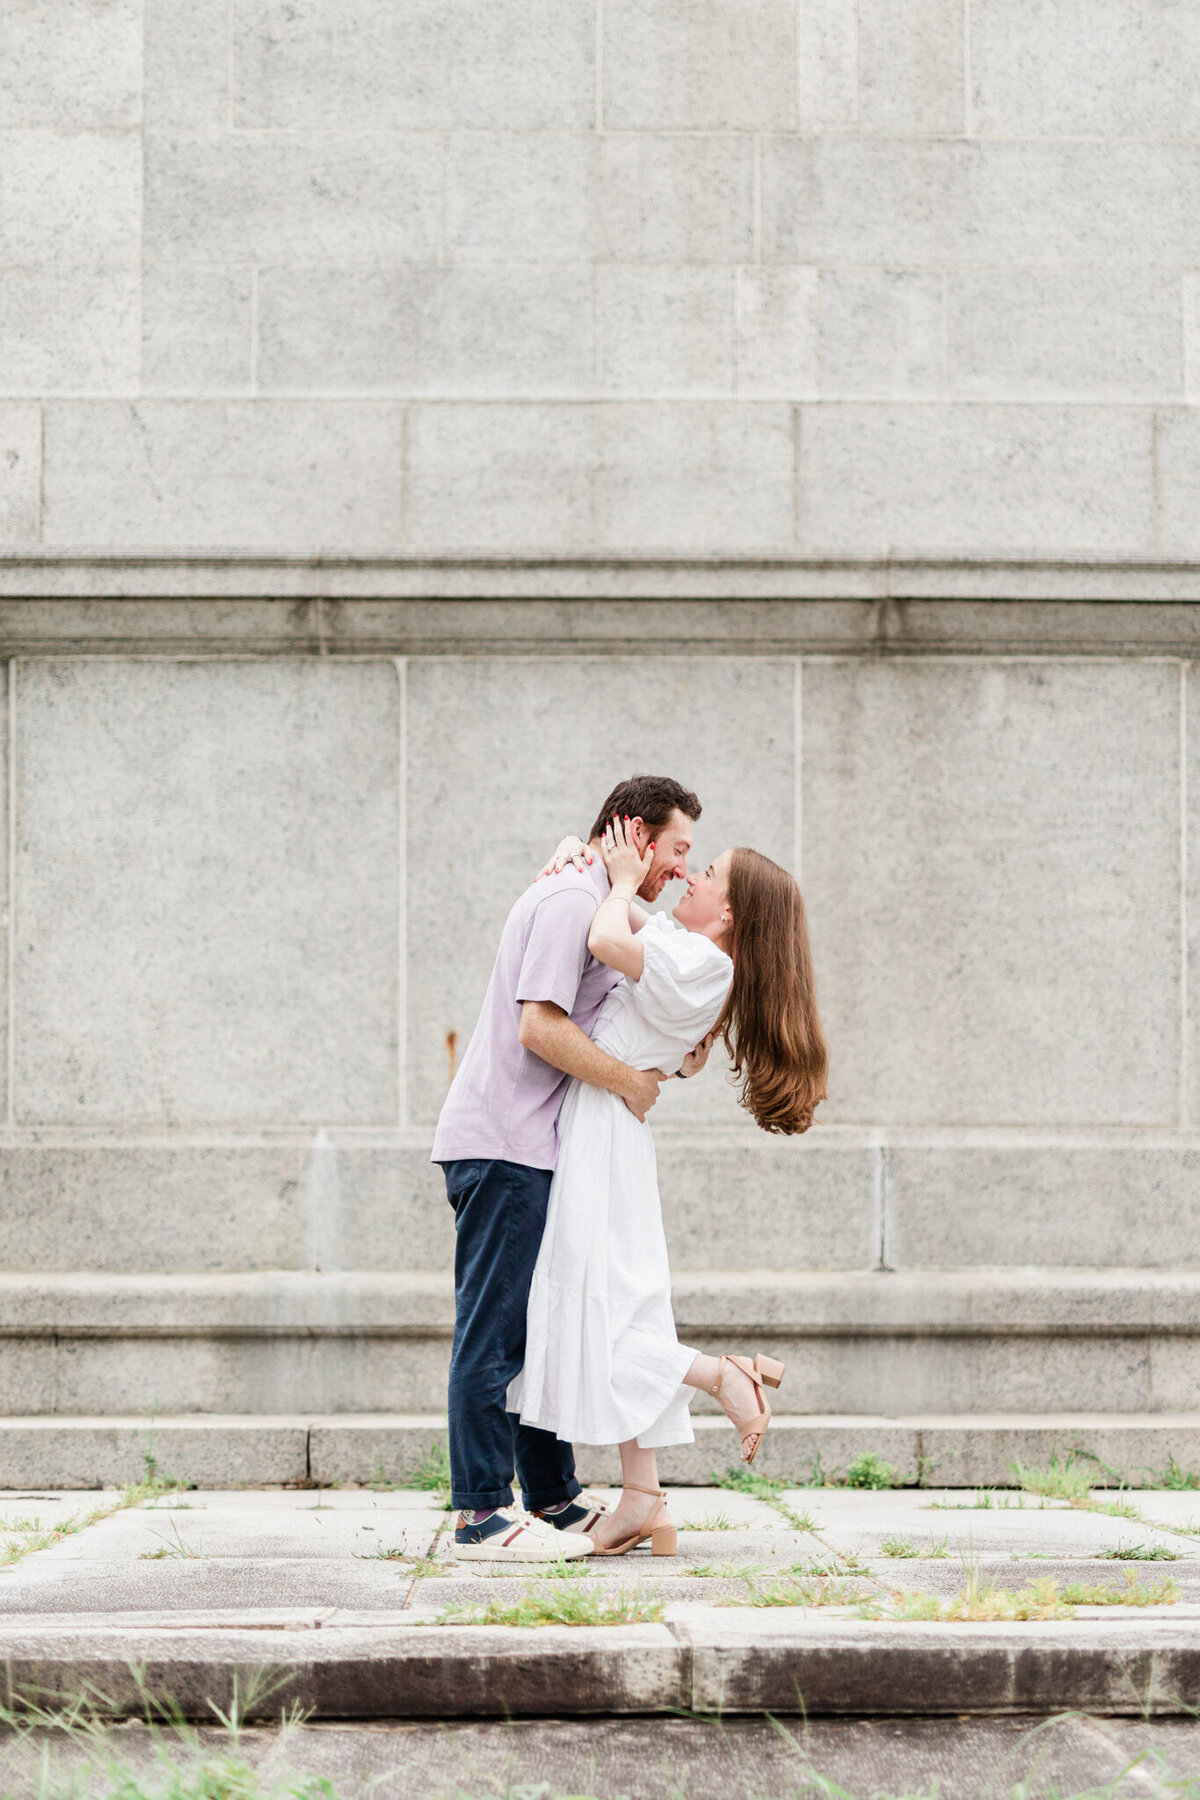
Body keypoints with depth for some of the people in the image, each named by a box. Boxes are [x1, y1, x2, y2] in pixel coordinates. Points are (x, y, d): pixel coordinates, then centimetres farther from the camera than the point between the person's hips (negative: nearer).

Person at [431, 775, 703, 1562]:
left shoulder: (594, 904, 22)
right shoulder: (572, 900, -12)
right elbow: (541, 1027, -21)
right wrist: (629, 1083, -12)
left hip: (532, 1149, 11)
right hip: (505, 1146, -11)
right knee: (495, 1333, -9)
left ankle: (554, 1502, 19)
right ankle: (482, 1516, -8)